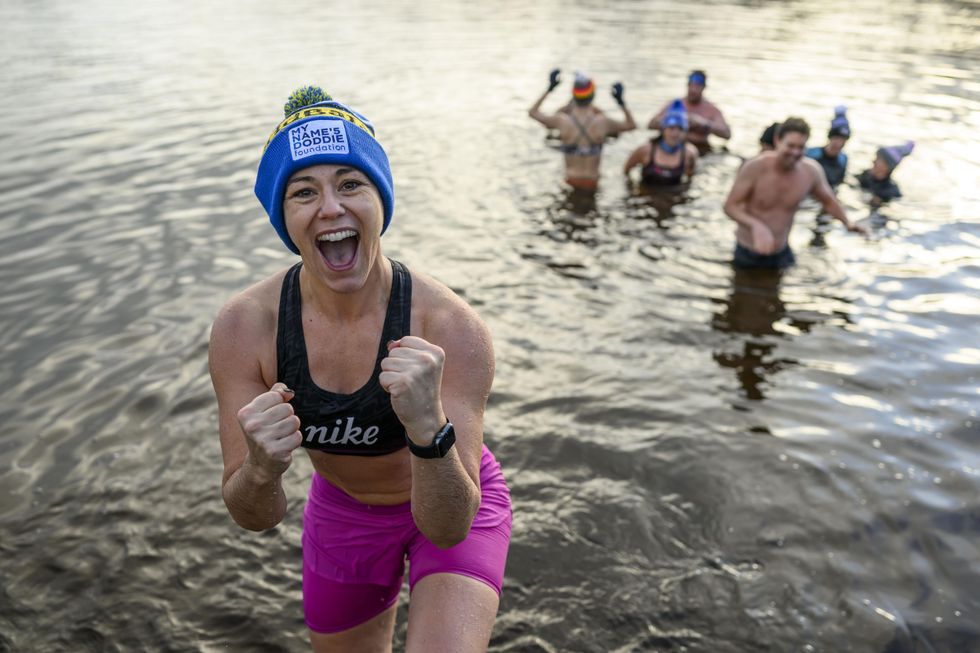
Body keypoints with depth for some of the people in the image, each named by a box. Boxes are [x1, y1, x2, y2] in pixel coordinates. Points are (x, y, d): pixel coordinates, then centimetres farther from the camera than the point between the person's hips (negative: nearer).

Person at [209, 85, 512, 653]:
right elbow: (257, 519, -18)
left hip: (453, 506, -2)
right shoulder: (244, 328, -24)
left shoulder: (452, 328, -33)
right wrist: (260, 471, -40)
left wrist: (429, 428, -50)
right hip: (342, 512, 3)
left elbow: (448, 527, -32)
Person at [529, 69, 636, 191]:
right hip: (592, 183, 0)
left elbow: (532, 112, 1)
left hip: (571, 180, 0)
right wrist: (621, 101, 3)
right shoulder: (603, 121, -17)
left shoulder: (561, 121, -17)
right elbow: (632, 125, 2)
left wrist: (549, 89, 4)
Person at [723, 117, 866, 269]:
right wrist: (756, 225, -35)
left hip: (782, 255, 3)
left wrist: (847, 222, -8)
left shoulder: (811, 171, -7)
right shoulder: (756, 167, -19)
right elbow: (730, 206, -17)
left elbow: (828, 200, 10)